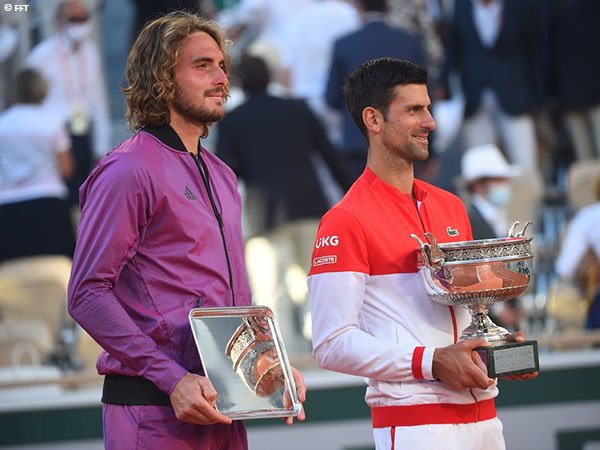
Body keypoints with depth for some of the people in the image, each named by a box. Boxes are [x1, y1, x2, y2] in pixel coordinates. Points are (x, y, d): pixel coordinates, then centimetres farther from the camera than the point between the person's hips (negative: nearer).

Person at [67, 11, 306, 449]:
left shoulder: (221, 176, 18)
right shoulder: (129, 171, -9)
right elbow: (87, 294, -15)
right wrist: (172, 380, -20)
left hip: (222, 409, 8)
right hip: (154, 410, -8)